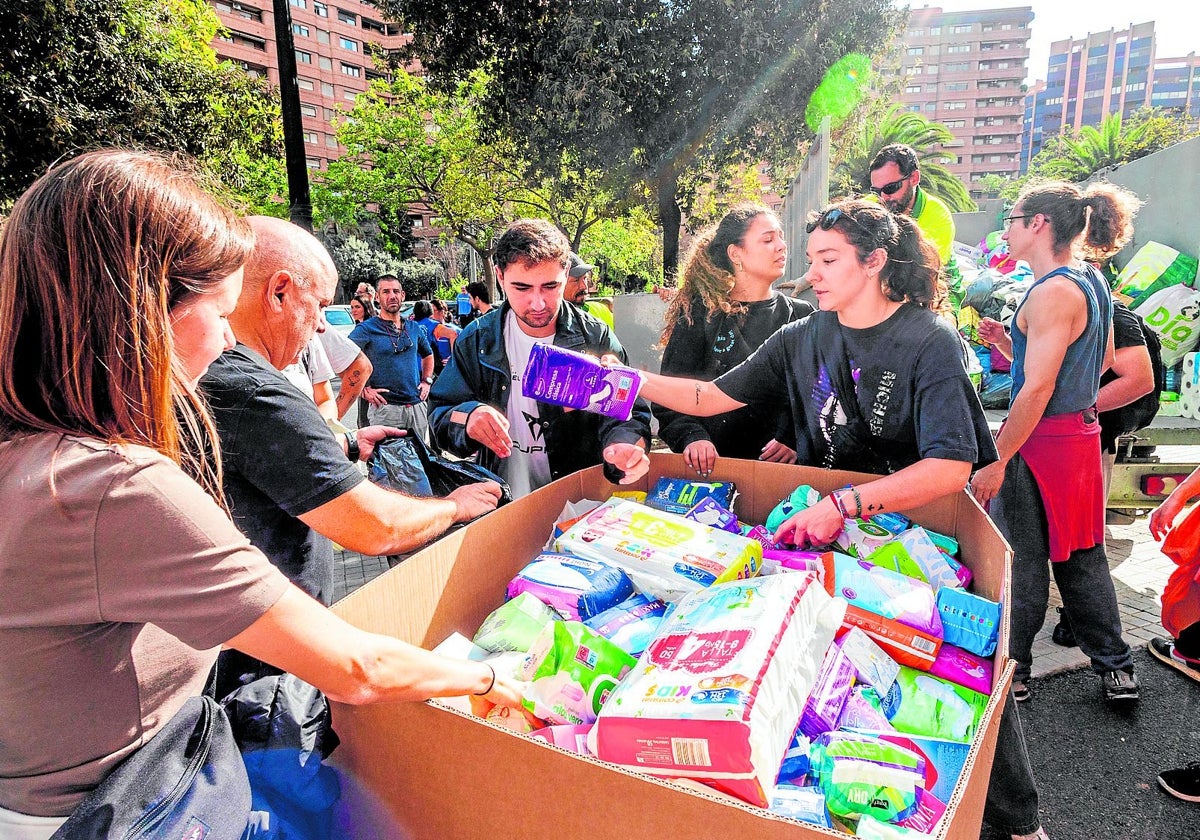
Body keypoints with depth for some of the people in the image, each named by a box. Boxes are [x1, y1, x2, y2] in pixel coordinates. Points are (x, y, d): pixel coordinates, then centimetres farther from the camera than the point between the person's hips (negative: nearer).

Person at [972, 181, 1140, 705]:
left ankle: (1011, 672, 18)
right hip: (1082, 432, 9)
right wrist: (1008, 343, 10)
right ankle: (1115, 669, 29)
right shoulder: (1092, 282, 10)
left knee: (1020, 560, 4)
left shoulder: (1053, 293, -20)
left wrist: (996, 462, -20)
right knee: (1080, 554, 18)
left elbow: (1037, 390, -23)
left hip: (1042, 440, -9)